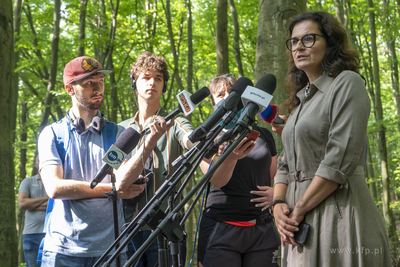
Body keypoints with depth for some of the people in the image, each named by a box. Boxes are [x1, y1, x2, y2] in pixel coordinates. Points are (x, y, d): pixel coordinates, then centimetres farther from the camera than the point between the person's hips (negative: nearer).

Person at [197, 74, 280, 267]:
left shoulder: (263, 135, 14)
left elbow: (275, 176, 24)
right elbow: (217, 180, -13)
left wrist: (275, 193, 1)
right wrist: (231, 157, -34)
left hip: (261, 229, 3)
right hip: (221, 229, -3)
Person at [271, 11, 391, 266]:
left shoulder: (347, 83, -5)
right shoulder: (302, 99, 19)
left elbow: (341, 159, -16)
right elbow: (286, 163, 17)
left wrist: (299, 209, -14)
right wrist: (278, 205, -2)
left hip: (338, 214, -7)